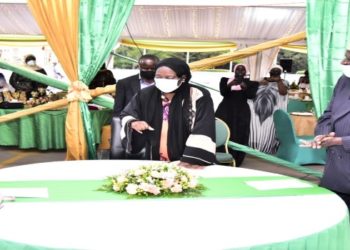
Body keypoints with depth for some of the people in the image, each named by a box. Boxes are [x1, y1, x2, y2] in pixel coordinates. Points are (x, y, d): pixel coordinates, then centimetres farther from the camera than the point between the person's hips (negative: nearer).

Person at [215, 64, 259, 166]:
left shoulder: (251, 83, 7)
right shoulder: (225, 80, 8)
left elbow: (251, 95, -10)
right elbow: (223, 92, -7)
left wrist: (244, 87, -27)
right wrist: (229, 85, -26)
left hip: (242, 113, 0)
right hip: (226, 110, 0)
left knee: (238, 136, -5)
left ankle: (235, 161, -1)